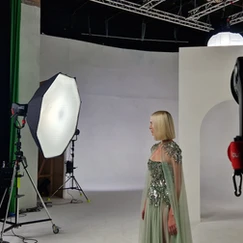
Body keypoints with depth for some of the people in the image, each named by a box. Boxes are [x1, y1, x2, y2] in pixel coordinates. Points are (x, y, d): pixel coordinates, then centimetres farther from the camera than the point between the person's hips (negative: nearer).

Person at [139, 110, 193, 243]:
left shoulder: (173, 149, -16)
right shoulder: (155, 148, 7)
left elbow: (177, 184, -17)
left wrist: (173, 214, -18)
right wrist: (145, 204, 13)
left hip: (166, 205, -7)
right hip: (153, 204, 7)